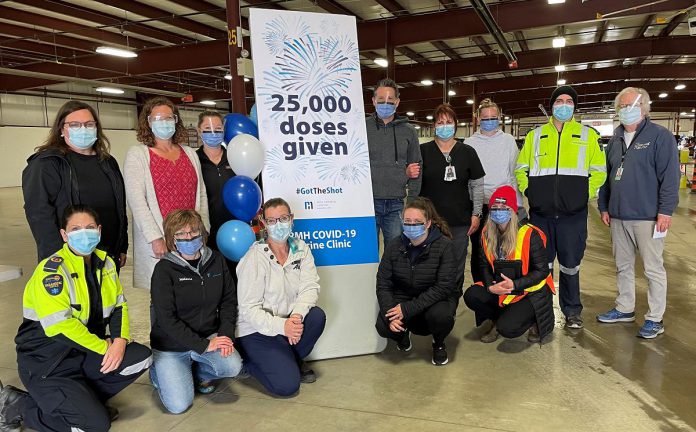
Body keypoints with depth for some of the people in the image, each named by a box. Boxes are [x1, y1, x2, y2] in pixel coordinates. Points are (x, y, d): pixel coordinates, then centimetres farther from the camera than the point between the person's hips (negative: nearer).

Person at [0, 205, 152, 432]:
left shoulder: (105, 263, 4)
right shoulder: (51, 270, -18)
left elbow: (119, 306, 6)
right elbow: (59, 326, -25)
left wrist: (120, 341, -12)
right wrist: (104, 346, -19)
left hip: (86, 352, 7)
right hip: (47, 362, -7)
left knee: (141, 358, -11)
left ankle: (82, 398, 3)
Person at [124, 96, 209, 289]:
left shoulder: (190, 153, 15)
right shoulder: (137, 154, 2)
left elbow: (201, 195, 13)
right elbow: (136, 200, -7)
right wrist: (155, 238, -14)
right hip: (157, 243, -3)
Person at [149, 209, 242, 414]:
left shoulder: (216, 260, 0)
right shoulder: (164, 269, -13)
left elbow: (229, 300, 3)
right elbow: (166, 318, -17)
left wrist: (226, 334, -13)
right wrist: (203, 345, -22)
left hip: (209, 336, 3)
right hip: (172, 345, -3)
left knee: (233, 366, -25)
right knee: (179, 405, -13)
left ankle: (198, 373, 10)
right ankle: (159, 372, 20)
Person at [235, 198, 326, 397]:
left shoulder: (300, 248, -1)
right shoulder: (254, 258, -17)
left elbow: (310, 287, -10)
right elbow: (249, 309, -19)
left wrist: (297, 315, -29)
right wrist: (281, 326, -33)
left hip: (288, 322, 5)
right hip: (256, 331, -5)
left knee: (317, 316, -25)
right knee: (287, 385, -19)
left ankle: (295, 359, 3)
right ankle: (249, 359, 11)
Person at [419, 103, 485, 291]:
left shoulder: (467, 152, 6)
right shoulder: (423, 151, 3)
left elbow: (477, 185, 8)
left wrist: (476, 214, 3)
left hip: (460, 221, 1)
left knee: (456, 268, 9)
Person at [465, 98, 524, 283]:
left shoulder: (509, 141, 7)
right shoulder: (469, 143, 6)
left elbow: (516, 173, 5)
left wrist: (518, 204, 0)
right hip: (478, 205, 0)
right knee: (478, 250, 7)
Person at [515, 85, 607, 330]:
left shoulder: (588, 135, 7)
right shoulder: (535, 135, 10)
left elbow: (599, 171, 9)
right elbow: (520, 169, 15)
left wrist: (586, 193, -2)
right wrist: (528, 190, 1)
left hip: (573, 213, -1)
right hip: (540, 213, 1)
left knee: (570, 264, 7)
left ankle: (572, 311, 23)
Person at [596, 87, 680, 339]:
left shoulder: (660, 136, -5)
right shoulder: (615, 140, 14)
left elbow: (670, 176, -10)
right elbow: (606, 175, 18)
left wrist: (665, 210, -16)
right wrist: (604, 207, 14)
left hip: (648, 217, -6)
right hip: (618, 217, 6)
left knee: (653, 268, 3)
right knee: (623, 266, 15)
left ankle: (655, 319, 12)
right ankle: (625, 309, 29)